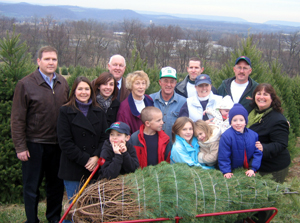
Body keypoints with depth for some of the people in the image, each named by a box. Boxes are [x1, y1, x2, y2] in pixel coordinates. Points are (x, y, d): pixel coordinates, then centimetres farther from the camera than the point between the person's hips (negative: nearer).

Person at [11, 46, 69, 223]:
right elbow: (17, 119, -7)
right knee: (32, 187, 8)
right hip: (34, 144, -4)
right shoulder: (26, 84, -7)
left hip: (57, 144, 4)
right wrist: (20, 147, -10)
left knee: (57, 184, 15)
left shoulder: (63, 83, 6)